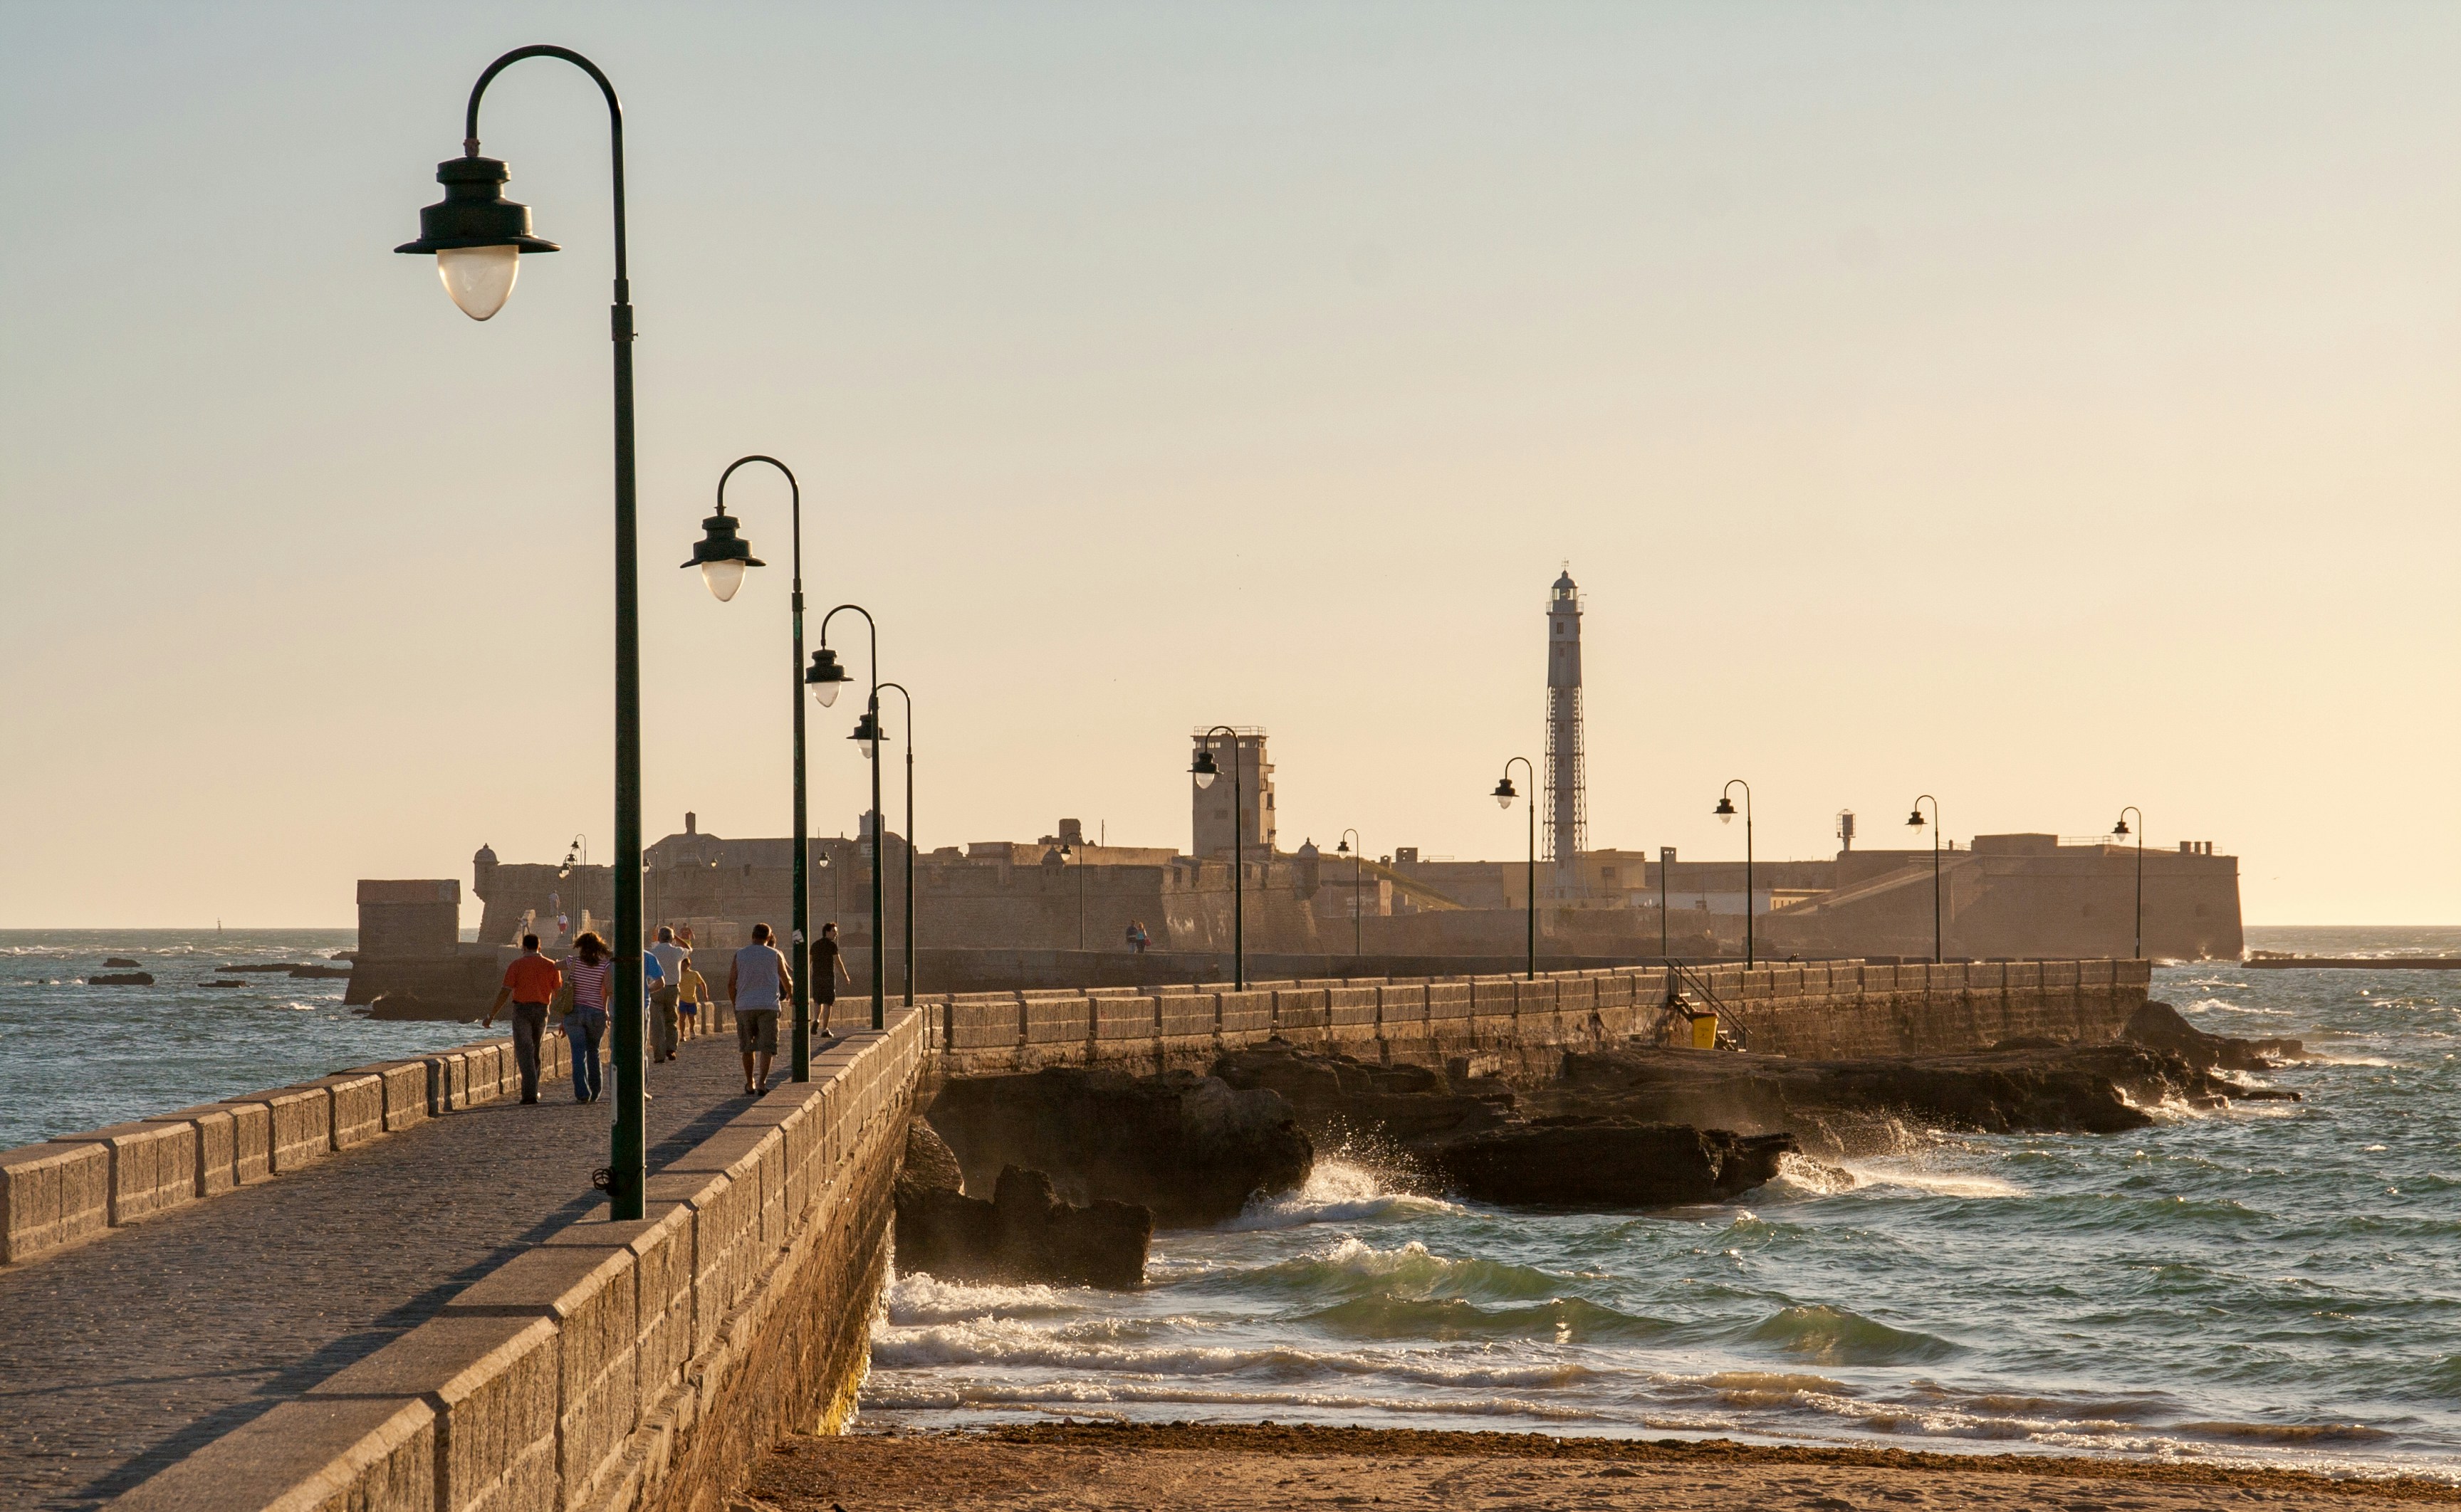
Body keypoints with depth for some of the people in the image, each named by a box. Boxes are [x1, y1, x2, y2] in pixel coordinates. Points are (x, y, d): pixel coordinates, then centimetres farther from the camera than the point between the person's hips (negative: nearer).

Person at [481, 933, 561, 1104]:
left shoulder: (517, 965, -3)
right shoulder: (551, 966, 5)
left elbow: (504, 992, -8)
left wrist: (491, 1016, -4)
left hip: (522, 1009, -3)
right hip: (542, 1010, 3)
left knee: (524, 1052, -3)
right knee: (535, 1052, 18)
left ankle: (530, 1093, -15)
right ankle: (533, 1090, 24)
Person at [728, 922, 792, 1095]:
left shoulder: (740, 955, 4)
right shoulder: (775, 956, 3)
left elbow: (731, 984, 2)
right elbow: (787, 981, 13)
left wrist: (735, 1003, 17)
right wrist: (791, 994, 34)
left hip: (744, 1006, 2)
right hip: (769, 1006, -2)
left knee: (747, 1047, 14)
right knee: (767, 1046, -1)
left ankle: (750, 1084, 19)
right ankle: (762, 1082, -15)